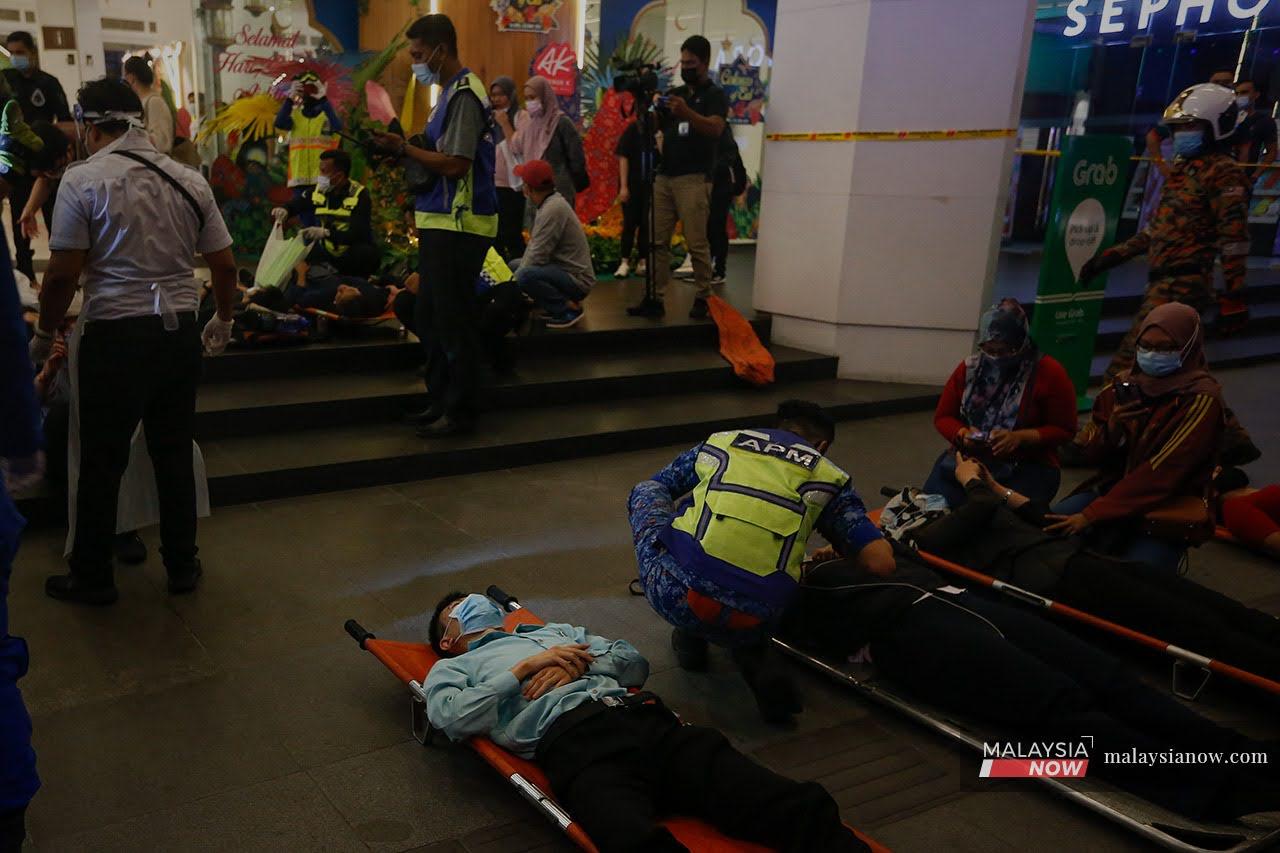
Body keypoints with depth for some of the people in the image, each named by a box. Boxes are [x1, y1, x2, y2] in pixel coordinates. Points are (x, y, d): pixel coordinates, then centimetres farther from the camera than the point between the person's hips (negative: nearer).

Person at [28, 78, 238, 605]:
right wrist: (223, 323, 24)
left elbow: (64, 273, -10)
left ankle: (93, 578, 21)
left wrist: (45, 335, 5)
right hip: (180, 333, 4)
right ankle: (182, 567, 24)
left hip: (115, 335, -4)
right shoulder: (190, 181, 6)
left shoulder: (84, 179, -8)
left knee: (102, 463, 8)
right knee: (175, 454, 14)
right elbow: (225, 265, 8)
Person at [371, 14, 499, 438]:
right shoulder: (450, 92, 17)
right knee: (433, 317, 15)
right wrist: (402, 151, 6)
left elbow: (455, 164, -21)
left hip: (458, 225, -10)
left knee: (453, 322, -3)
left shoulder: (465, 94, -14)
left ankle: (460, 412, 6)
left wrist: (403, 148, -12)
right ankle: (441, 401, 25)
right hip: (442, 221, 10)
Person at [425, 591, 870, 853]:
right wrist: (525, 667, 4)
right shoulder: (452, 668, 28)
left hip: (643, 717, 5)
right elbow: (450, 718, 5)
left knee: (799, 808, -22)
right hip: (575, 740, -4)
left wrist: (579, 662, 10)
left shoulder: (555, 631, 39)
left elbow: (635, 663, 29)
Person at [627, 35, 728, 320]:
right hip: (664, 176, 6)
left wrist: (687, 112, -29)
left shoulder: (715, 95, 3)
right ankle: (655, 298, 2)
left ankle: (703, 299, 1)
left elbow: (715, 129, -14)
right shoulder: (674, 94, 20)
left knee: (696, 242, -7)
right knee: (657, 241, 0)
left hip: (694, 178, -6)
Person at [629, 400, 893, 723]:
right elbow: (881, 561, 7)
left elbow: (650, 490, 34)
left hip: (673, 596, -1)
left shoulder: (721, 442, 20)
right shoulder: (827, 477, 16)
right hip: (745, 624, 1)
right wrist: (841, 551, 30)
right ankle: (754, 657, 11)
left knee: (646, 490, 30)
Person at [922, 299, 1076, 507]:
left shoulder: (1049, 373, -3)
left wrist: (1019, 438, -18)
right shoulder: (969, 368, 7)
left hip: (1028, 467, -2)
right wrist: (963, 435, -9)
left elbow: (1064, 431, -2)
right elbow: (943, 417, 14)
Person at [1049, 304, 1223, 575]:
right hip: (1113, 487, 5)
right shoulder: (1125, 384, 1)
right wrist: (1112, 427, -20)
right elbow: (1090, 454, 2)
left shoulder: (1200, 399, -16)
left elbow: (1161, 473, -22)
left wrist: (1092, 515, -26)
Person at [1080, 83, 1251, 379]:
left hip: (1181, 286, -10)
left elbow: (1234, 237, -14)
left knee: (1124, 373, -17)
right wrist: (1111, 257, 23)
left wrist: (1233, 297, -19)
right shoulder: (1184, 167, 22)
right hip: (1164, 282, 10)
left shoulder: (1223, 173, -8)